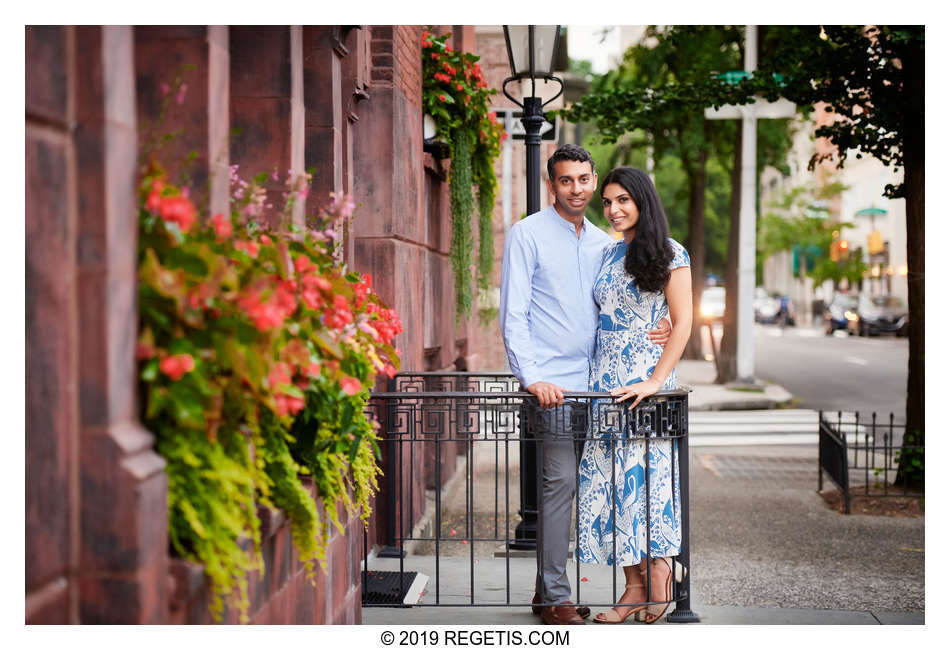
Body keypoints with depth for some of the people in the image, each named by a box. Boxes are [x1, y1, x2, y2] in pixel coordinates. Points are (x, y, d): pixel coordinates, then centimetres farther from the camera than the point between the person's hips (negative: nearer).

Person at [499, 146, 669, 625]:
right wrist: (532, 377, -18)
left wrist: (653, 332, 3)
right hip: (550, 382, -6)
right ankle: (555, 598, -4)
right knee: (561, 482, -10)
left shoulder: (604, 243, 16)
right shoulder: (528, 234, -3)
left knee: (563, 484, 9)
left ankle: (547, 589, 17)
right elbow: (513, 313, -8)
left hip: (589, 382, 6)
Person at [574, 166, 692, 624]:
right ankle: (635, 587, 5)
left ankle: (659, 573, 4)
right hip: (605, 378, 6)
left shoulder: (669, 255, -3)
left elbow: (682, 324, -8)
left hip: (647, 377, -6)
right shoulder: (608, 255, 15)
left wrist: (655, 380, -18)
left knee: (646, 474, -7)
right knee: (610, 478, 2)